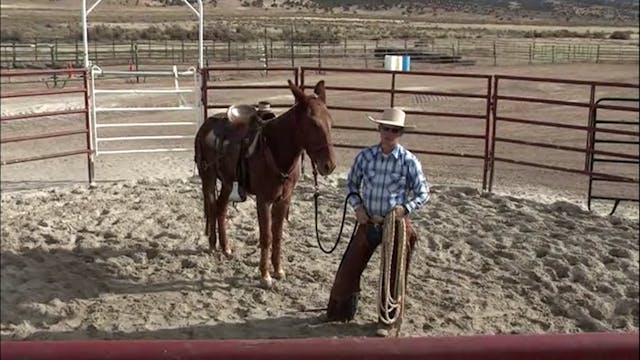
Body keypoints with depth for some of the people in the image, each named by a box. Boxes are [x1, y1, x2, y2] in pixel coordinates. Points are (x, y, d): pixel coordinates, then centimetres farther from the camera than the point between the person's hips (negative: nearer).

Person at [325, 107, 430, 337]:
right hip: (368, 223, 3)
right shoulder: (365, 156, -3)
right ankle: (341, 310, 32)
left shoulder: (409, 161, -11)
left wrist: (405, 207, -20)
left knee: (393, 274, 7)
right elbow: (352, 183, 10)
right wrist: (357, 206, -5)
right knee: (350, 266, 10)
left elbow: (423, 193, -3)